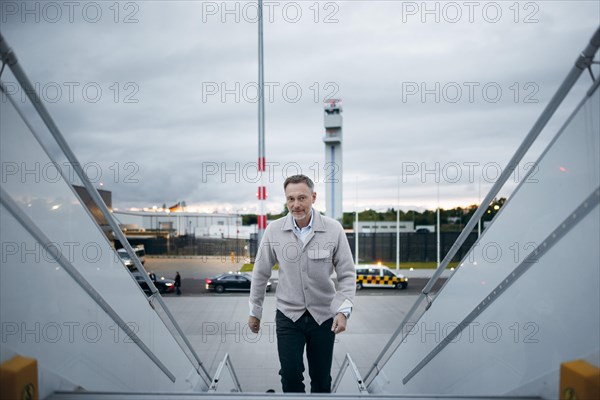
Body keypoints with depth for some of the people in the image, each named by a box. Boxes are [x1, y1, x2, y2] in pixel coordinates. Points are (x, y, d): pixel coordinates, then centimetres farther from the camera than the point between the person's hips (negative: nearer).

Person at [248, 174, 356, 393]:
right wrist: (254, 311, 9)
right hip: (288, 315, 0)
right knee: (290, 375, -4)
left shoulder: (333, 229, -12)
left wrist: (343, 310, -19)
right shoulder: (274, 230, -9)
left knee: (322, 379, 12)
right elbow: (261, 273, 2)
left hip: (324, 316, 0)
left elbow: (347, 274, -6)